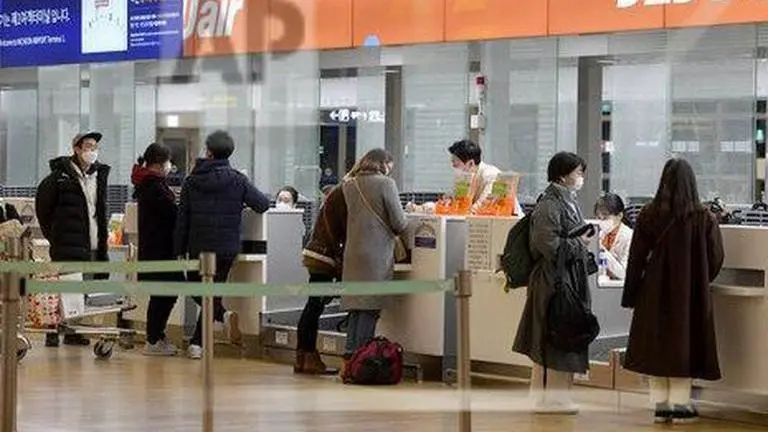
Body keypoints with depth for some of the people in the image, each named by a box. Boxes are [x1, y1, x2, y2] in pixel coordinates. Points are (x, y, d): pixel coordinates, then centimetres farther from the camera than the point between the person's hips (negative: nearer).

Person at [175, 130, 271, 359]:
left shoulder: (192, 181, -1)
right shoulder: (237, 180, -5)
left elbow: (182, 219, 0)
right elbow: (263, 204, -1)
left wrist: (180, 250, 7)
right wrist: (241, 200, 20)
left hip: (197, 248, 0)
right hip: (226, 248, 0)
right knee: (212, 293, 10)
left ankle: (223, 314, -11)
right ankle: (197, 343, 5)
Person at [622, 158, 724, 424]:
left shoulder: (649, 214, -7)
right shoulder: (704, 218, -9)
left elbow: (636, 257, -4)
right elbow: (716, 258, -4)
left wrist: (630, 294, 4)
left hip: (655, 293, 1)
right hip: (691, 294, -1)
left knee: (655, 344, 10)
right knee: (684, 343, 8)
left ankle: (660, 404, 11)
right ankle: (680, 403, 7)